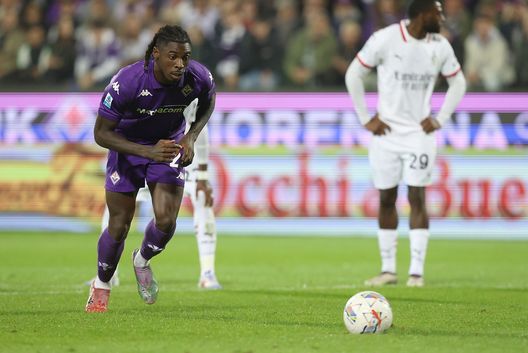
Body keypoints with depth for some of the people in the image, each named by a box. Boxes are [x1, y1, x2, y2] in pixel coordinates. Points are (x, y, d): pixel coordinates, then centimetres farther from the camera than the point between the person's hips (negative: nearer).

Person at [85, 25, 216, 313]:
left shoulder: (198, 77, -24)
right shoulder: (126, 82, -34)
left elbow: (208, 104, 3)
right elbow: (101, 133, -25)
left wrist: (191, 138, -12)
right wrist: (148, 152, -35)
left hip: (170, 147, 2)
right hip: (127, 148, -2)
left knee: (166, 221, -13)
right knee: (119, 227, 0)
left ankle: (142, 261, 22)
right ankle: (101, 286, 28)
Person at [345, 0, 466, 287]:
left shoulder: (440, 46, 0)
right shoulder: (385, 39, -10)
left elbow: (458, 83, 14)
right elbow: (353, 75, -1)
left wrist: (440, 119, 4)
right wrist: (365, 119, -2)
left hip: (419, 133, 1)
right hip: (386, 132, -1)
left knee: (417, 198, -7)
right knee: (386, 199, 4)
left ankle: (417, 271, -5)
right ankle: (388, 269, 12)